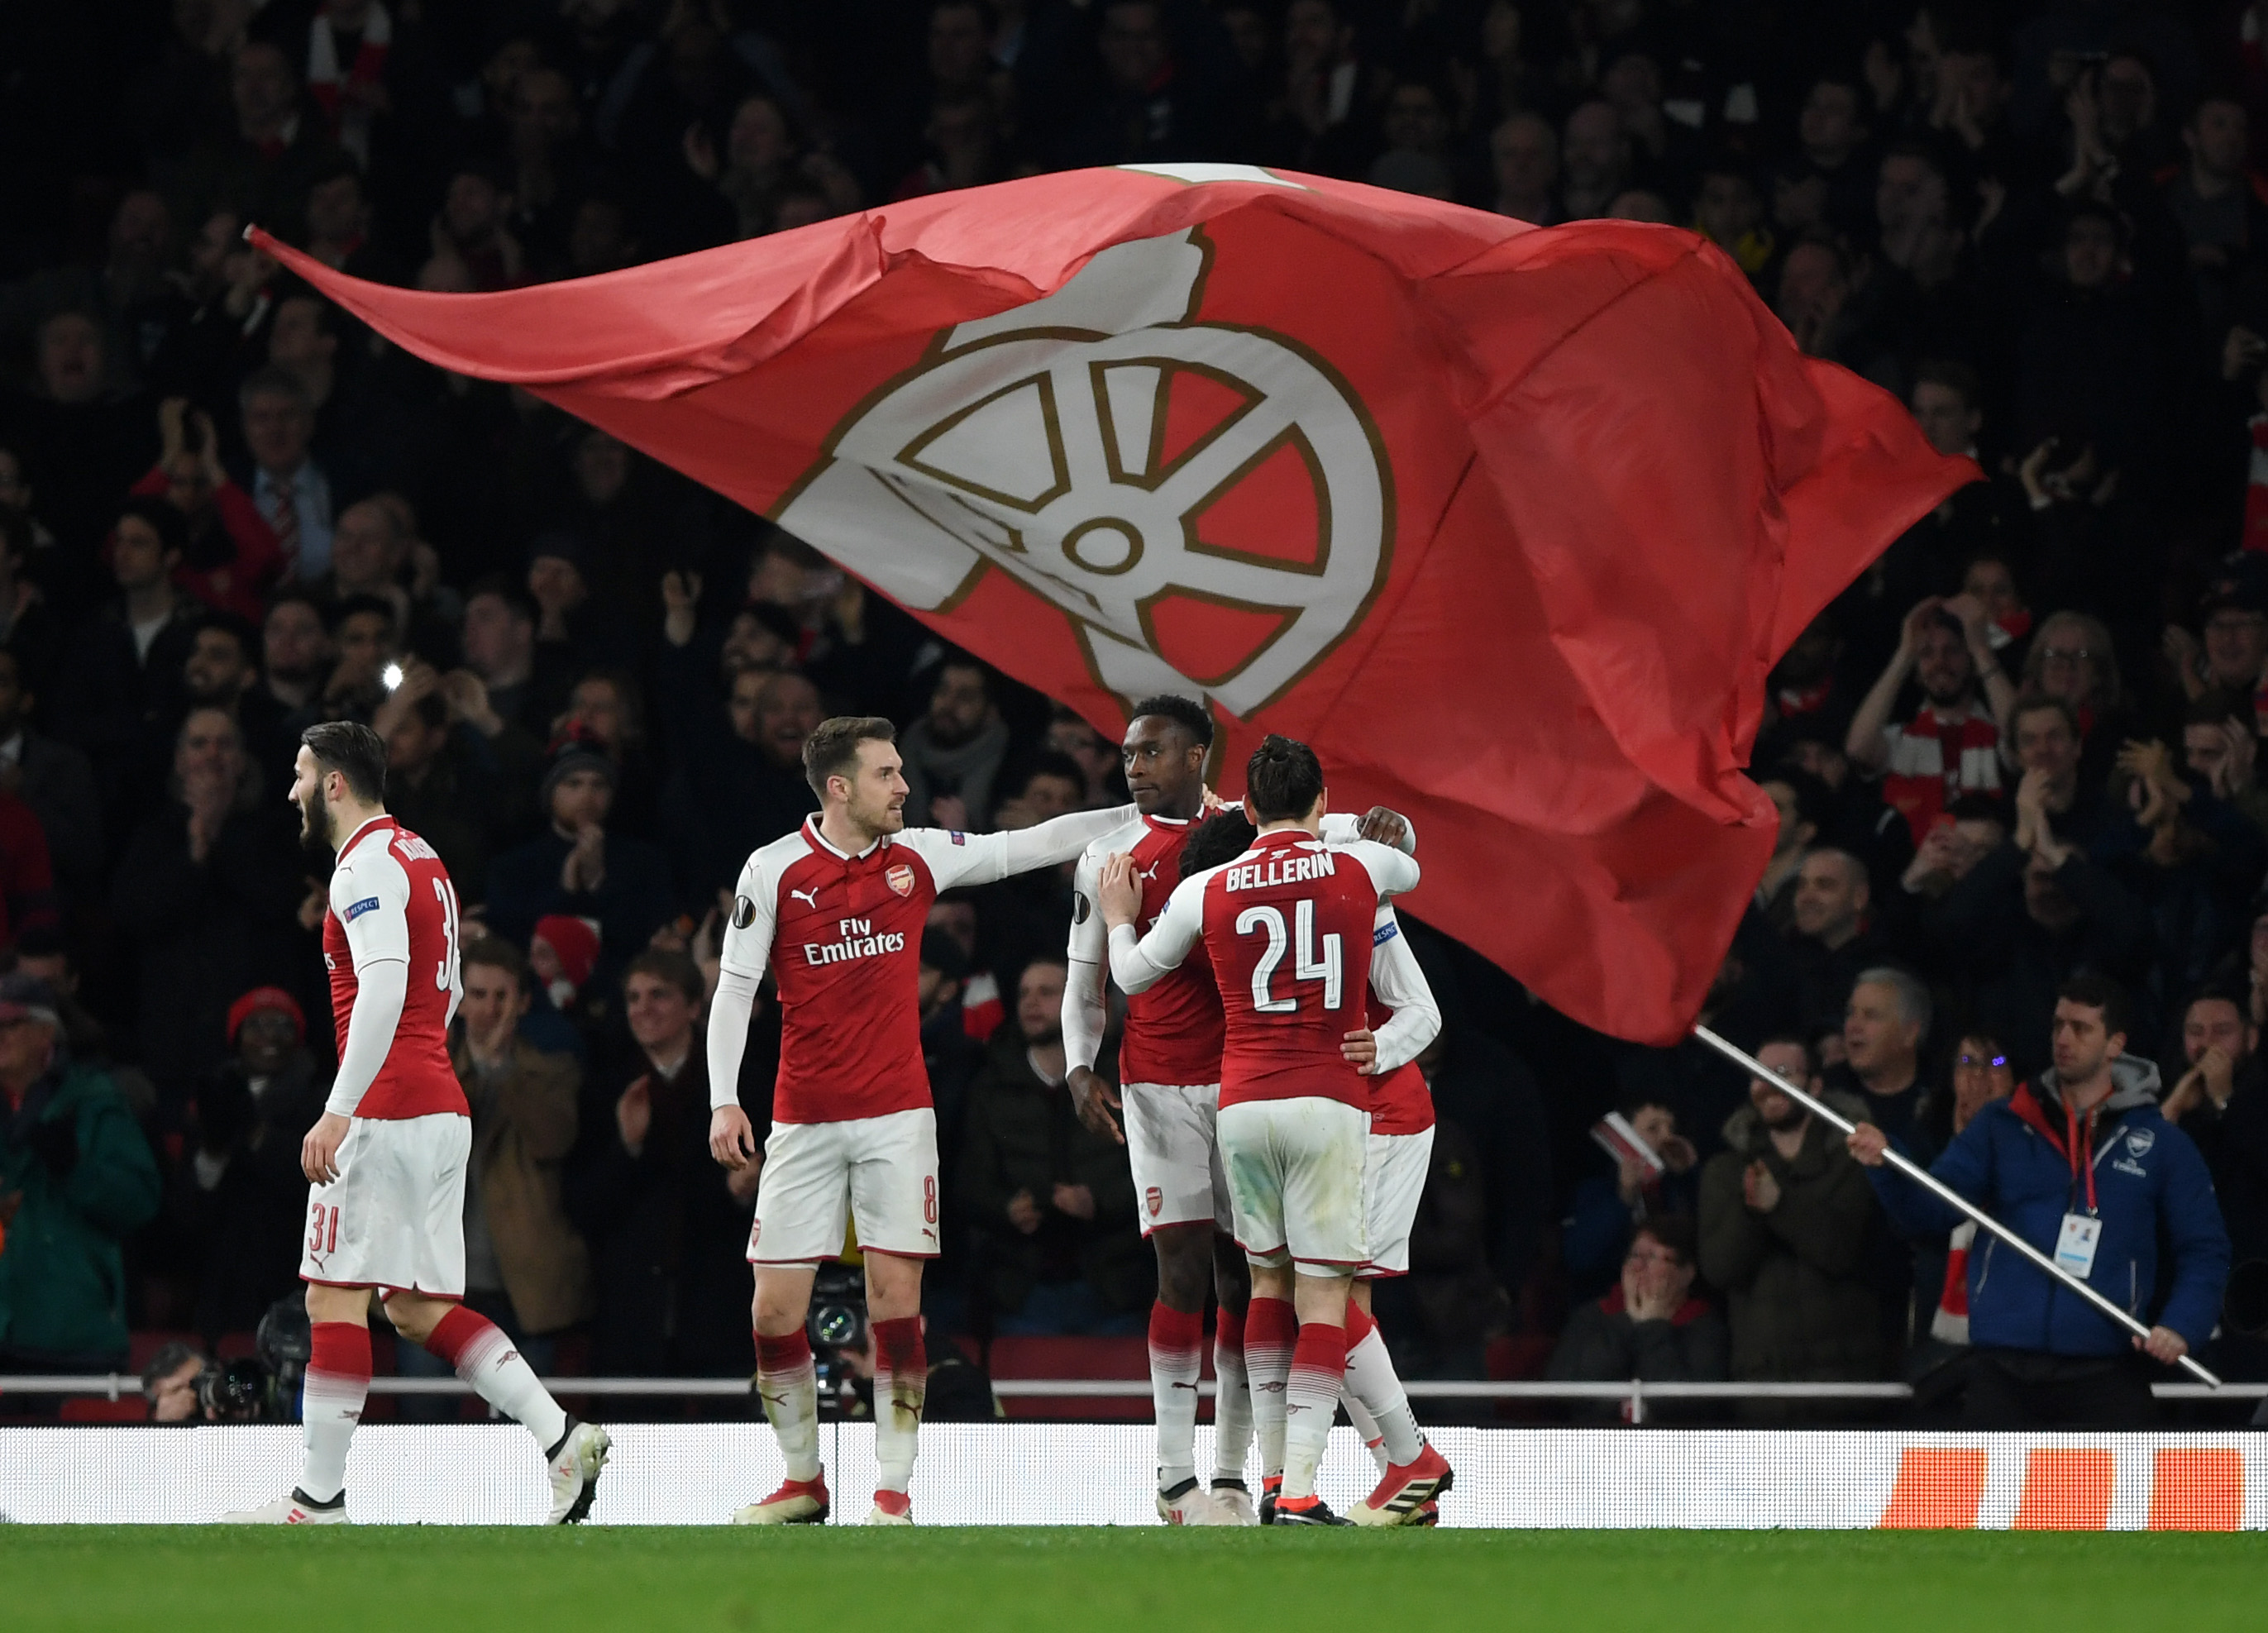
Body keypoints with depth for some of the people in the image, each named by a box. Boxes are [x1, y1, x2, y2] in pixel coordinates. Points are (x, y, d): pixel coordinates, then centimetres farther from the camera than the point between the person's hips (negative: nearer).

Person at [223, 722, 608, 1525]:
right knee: (417, 1307, 9)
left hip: (385, 1116, -10)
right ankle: (561, 1437, -1)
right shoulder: (418, 858, 20)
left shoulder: (367, 864, -10)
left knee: (335, 1297, -5)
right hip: (442, 1109, 10)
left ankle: (318, 1497, -5)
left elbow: (383, 987, -24)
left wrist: (338, 1110, -26)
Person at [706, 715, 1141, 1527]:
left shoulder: (918, 856, 4)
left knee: (895, 1300, -6)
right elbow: (734, 985, 0)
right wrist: (723, 1101, -8)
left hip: (897, 1114, 1)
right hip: (803, 1123, -1)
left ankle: (894, 1489, 1)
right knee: (775, 1308, -3)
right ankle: (804, 1482, 14)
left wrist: (1150, 816, 3)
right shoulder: (774, 870, -3)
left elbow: (1031, 846, 7)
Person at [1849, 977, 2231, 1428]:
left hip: (2106, 1373, -1)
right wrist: (1885, 1168, -19)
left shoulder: (2159, 1144, 5)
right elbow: (1928, 1208, 2)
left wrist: (2181, 1326, -11)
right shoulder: (2004, 1125, 9)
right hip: (2004, 1372, 2)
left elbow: (2205, 1250, 6)